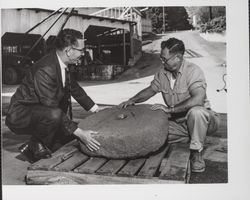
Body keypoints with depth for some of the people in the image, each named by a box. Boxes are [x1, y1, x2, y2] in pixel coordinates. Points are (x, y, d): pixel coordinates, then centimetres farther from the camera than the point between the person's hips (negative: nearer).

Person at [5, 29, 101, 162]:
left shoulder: (63, 65, -3)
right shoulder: (45, 70, -30)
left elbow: (75, 88, 13)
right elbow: (52, 109, -32)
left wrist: (97, 110, 12)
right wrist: (79, 133, -32)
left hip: (37, 110, 9)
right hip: (20, 115, -9)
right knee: (54, 115, -36)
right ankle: (35, 147, -10)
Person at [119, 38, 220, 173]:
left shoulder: (193, 71, -20)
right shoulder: (162, 72, 0)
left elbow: (198, 100, -34)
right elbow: (150, 90, 15)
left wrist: (169, 109, -32)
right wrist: (132, 100, -1)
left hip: (200, 118, -6)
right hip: (178, 123, 7)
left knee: (196, 112, -40)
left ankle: (196, 152, -17)